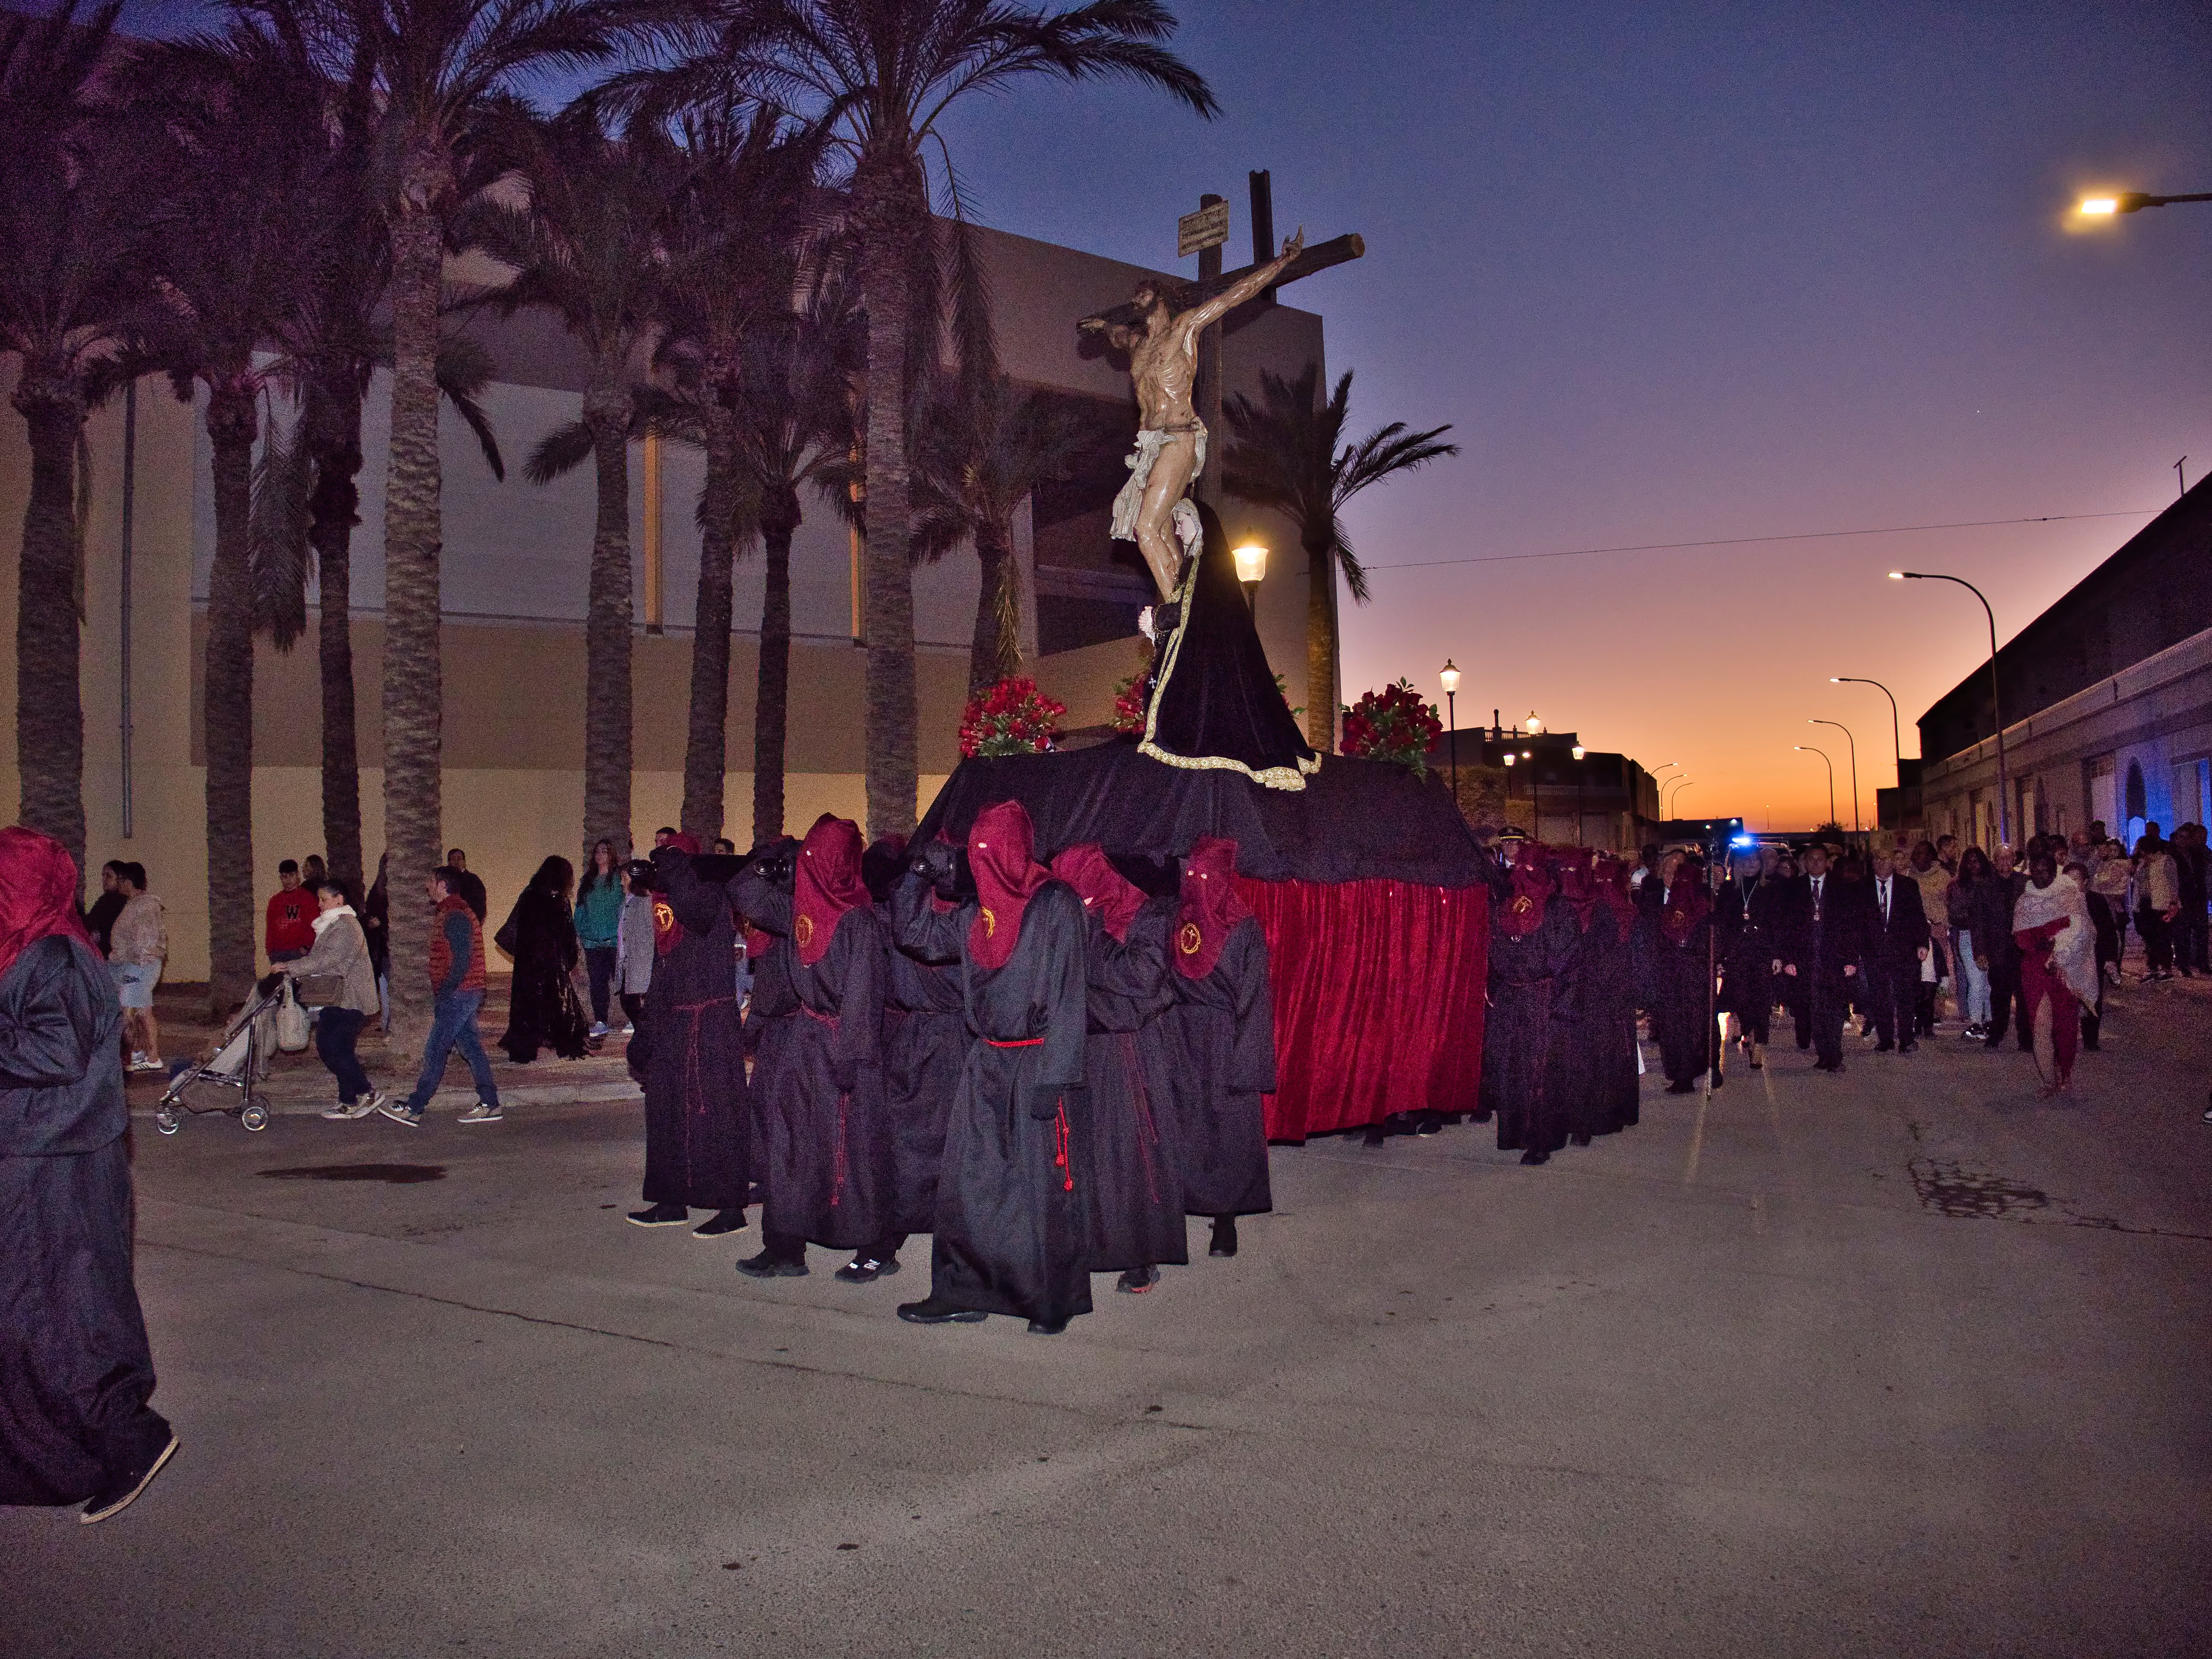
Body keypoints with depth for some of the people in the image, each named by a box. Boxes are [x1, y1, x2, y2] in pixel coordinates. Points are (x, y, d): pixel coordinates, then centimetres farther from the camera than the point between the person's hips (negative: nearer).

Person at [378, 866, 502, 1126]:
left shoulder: (455, 916, -16)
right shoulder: (454, 912, 18)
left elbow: (462, 962, -23)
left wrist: (441, 997, -19)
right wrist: (440, 997, 18)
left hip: (458, 995, -10)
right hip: (465, 995, 10)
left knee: (434, 1052, -4)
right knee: (471, 1048, 10)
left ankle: (412, 1110, 2)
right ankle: (490, 1105, 12)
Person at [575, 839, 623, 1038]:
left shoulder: (619, 878, -1)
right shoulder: (588, 880, 14)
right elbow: (580, 909, 16)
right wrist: (579, 933, 10)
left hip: (614, 940, -4)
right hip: (593, 941, 4)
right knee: (597, 982, 4)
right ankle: (600, 1022, 9)